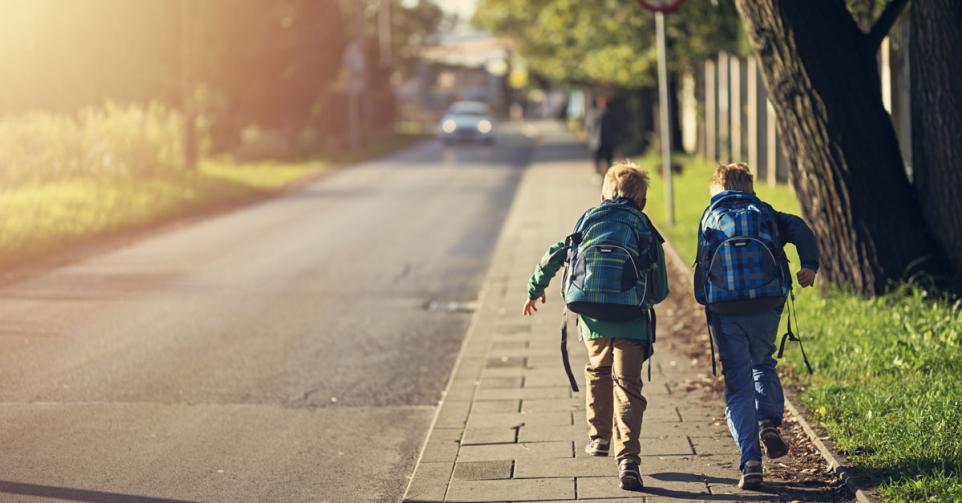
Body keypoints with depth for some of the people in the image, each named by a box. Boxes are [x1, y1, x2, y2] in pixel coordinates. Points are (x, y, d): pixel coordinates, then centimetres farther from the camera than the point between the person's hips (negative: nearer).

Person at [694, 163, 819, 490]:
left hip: (725, 312, -1)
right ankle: (769, 422, 6)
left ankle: (750, 462, -5)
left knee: (738, 385, 4)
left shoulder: (711, 218, 9)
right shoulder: (766, 214, 12)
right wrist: (810, 265, -10)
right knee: (762, 364, 28)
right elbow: (798, 230, -5)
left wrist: (705, 302, 7)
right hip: (767, 305, 1)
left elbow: (703, 264, 0)